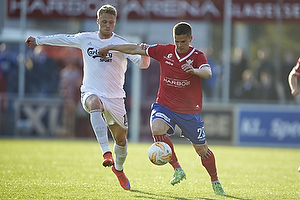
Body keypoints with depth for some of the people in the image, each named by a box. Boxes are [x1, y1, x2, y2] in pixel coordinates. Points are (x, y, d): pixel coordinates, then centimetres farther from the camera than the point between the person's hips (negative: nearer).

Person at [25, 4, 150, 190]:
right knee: (95, 104, -38)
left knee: (121, 139, 7)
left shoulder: (120, 44, -5)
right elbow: (64, 39, 21)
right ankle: (106, 153, -48)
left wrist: (144, 56, -39)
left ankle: (118, 168, 41)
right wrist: (38, 40, 30)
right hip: (91, 92, 0)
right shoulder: (85, 39, 4)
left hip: (115, 97, 0)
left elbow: (142, 63, -16)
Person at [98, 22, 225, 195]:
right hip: (164, 105, 2)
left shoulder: (197, 56, -10)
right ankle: (177, 169, -14)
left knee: (202, 149, 5)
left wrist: (194, 70, -51)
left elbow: (208, 73, -30)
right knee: (157, 129, -30)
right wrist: (110, 48, 7)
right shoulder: (164, 51, -1)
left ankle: (215, 181, 31)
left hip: (190, 111, -1)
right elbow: (136, 49, 5)